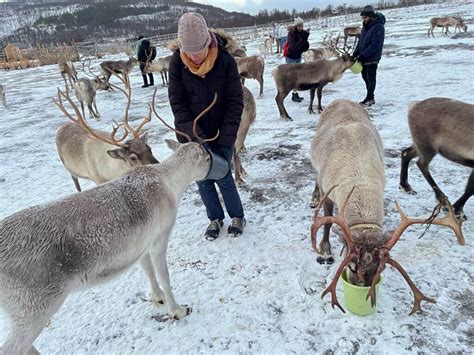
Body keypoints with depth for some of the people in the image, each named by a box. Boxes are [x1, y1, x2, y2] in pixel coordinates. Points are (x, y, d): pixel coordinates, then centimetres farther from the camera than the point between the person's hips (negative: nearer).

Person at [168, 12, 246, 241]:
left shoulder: (225, 60, -15)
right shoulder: (177, 62, -11)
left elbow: (235, 103, -13)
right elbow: (177, 103, -10)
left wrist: (226, 139, -19)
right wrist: (196, 135, -18)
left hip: (220, 134, -2)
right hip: (191, 135, 2)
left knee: (223, 177, 1)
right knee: (202, 180, 9)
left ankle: (237, 217, 26)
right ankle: (215, 219, 31)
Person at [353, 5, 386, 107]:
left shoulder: (378, 27, -15)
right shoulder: (365, 27, 11)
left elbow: (375, 45, -21)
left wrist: (363, 55, -24)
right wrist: (356, 53, 2)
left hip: (372, 59, -8)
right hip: (364, 58, 8)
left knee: (370, 78, -2)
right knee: (365, 77, 13)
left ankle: (369, 99, 5)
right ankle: (370, 98, 24)